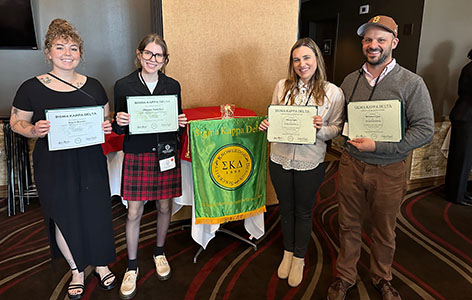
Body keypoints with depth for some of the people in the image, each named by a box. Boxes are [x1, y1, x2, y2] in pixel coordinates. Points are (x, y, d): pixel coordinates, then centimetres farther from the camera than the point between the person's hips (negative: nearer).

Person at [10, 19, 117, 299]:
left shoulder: (93, 86, 3)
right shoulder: (32, 87, -4)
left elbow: (106, 118, 13)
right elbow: (16, 122, 3)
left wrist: (107, 127, -9)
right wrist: (34, 130, -17)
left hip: (90, 162, 2)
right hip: (53, 164, -1)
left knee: (96, 213, 8)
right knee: (64, 217, 10)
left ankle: (101, 264, 34)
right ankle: (76, 269, 34)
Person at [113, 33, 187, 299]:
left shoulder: (173, 86, 5)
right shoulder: (124, 85, -1)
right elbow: (118, 129, 3)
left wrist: (181, 123, -10)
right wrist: (120, 123, -19)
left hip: (166, 154, 2)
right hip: (137, 155, -2)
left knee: (164, 207, 12)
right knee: (134, 212, 3)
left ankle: (160, 252, 37)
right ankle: (132, 267, 22)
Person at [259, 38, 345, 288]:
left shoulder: (333, 92, -8)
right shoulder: (282, 86, -2)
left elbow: (337, 128, -3)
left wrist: (320, 129, -23)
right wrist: (266, 125, -11)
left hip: (310, 163, -2)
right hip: (280, 158, 2)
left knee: (303, 211, 16)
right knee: (286, 208, 19)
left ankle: (299, 258, 38)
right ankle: (288, 252, 42)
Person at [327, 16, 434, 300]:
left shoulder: (411, 83, -9)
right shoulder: (350, 80, 4)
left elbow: (425, 129, -13)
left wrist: (378, 146, -21)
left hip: (389, 170, -2)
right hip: (351, 166, 3)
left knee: (384, 231, 16)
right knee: (349, 225, 15)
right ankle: (345, 276, 36)